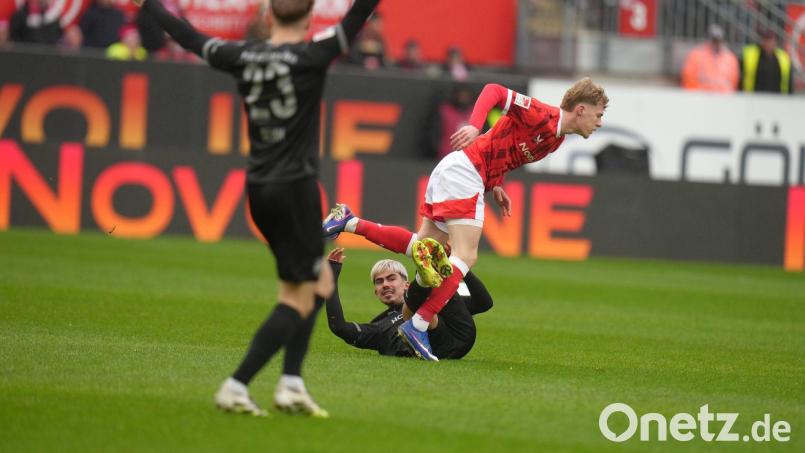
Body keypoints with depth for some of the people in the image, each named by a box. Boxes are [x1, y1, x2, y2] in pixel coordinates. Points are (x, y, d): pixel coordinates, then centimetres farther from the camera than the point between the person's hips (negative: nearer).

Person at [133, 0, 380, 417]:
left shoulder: (243, 57, 2)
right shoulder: (310, 57, -12)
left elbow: (191, 39, 14)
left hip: (258, 189, 7)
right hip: (295, 187, -7)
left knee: (316, 283, 19)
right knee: (299, 298, -1)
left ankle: (291, 383, 11)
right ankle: (236, 386, -10)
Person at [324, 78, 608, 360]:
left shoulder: (556, 139, 15)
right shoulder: (541, 116, -14)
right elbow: (494, 91, -19)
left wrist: (496, 186, 10)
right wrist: (474, 126, -33)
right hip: (464, 170, -10)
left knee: (423, 249, 14)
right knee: (465, 257, -16)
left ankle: (350, 223, 18)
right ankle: (418, 325, -21)